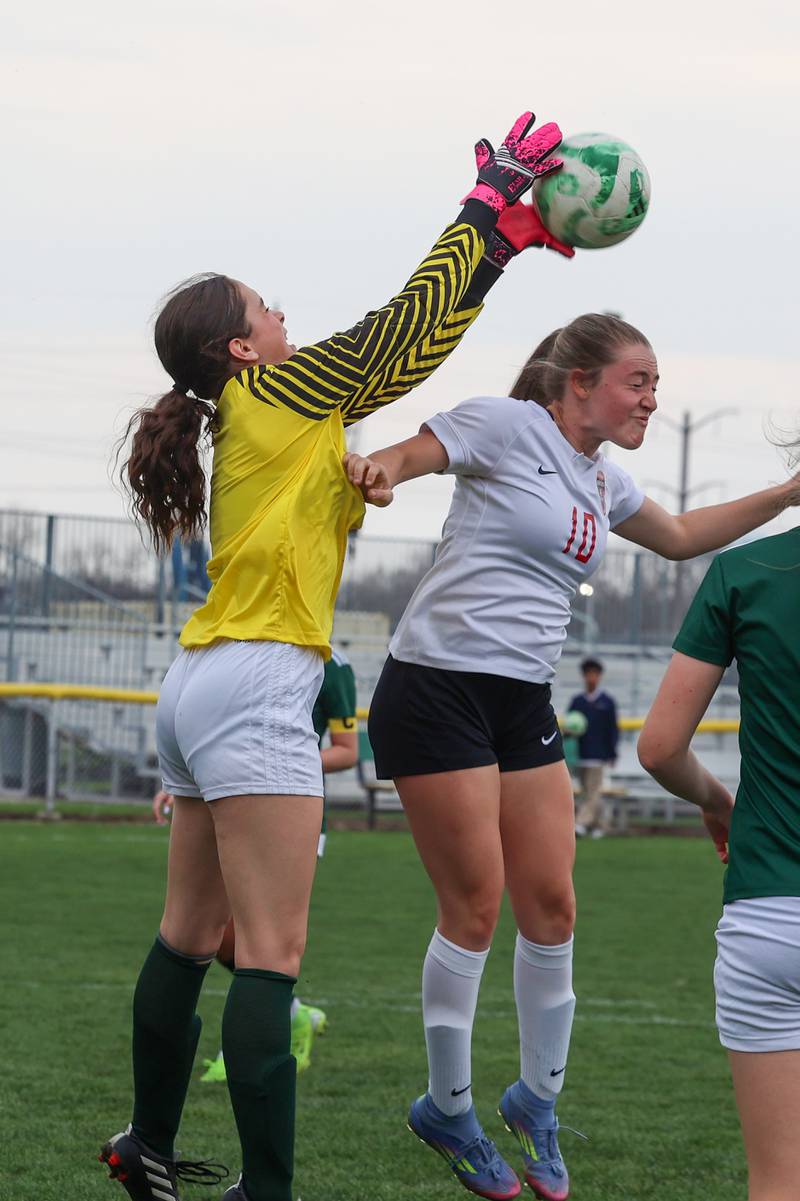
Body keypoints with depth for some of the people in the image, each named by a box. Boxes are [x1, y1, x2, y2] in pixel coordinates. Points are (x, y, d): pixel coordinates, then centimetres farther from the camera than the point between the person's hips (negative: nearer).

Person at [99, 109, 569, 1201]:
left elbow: (406, 350, 20)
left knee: (191, 933, 16)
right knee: (273, 951, -12)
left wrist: (497, 243, 20)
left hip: (200, 689, 10)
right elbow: (401, 328, -5)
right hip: (256, 688, -10)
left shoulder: (267, 412, 18)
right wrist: (493, 198, 3)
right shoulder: (274, 395, -5)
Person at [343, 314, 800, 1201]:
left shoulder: (602, 482, 14)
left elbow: (679, 537, 31)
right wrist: (378, 469, -38)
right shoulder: (507, 426, -8)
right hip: (437, 688, -8)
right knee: (474, 908, -5)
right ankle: (449, 1109, 10)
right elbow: (400, 460, -13)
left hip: (523, 706, 8)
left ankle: (537, 1100, 21)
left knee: (552, 905, 4)